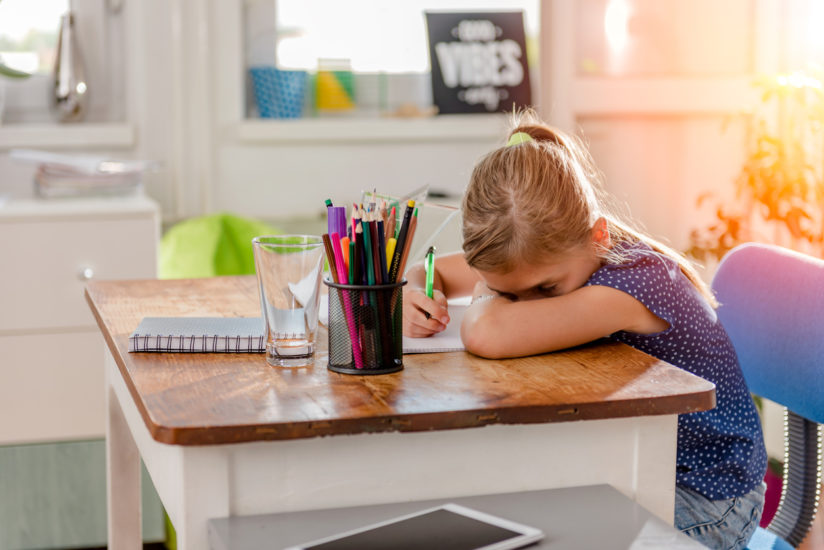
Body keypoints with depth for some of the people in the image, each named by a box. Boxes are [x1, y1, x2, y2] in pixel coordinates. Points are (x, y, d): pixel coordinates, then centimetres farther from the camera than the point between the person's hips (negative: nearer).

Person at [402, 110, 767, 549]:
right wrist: (415, 294, -17)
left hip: (703, 502, -7)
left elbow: (486, 336, -45)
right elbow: (429, 271, 6)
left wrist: (486, 297, -22)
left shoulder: (637, 281, -32)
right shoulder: (548, 259, -9)